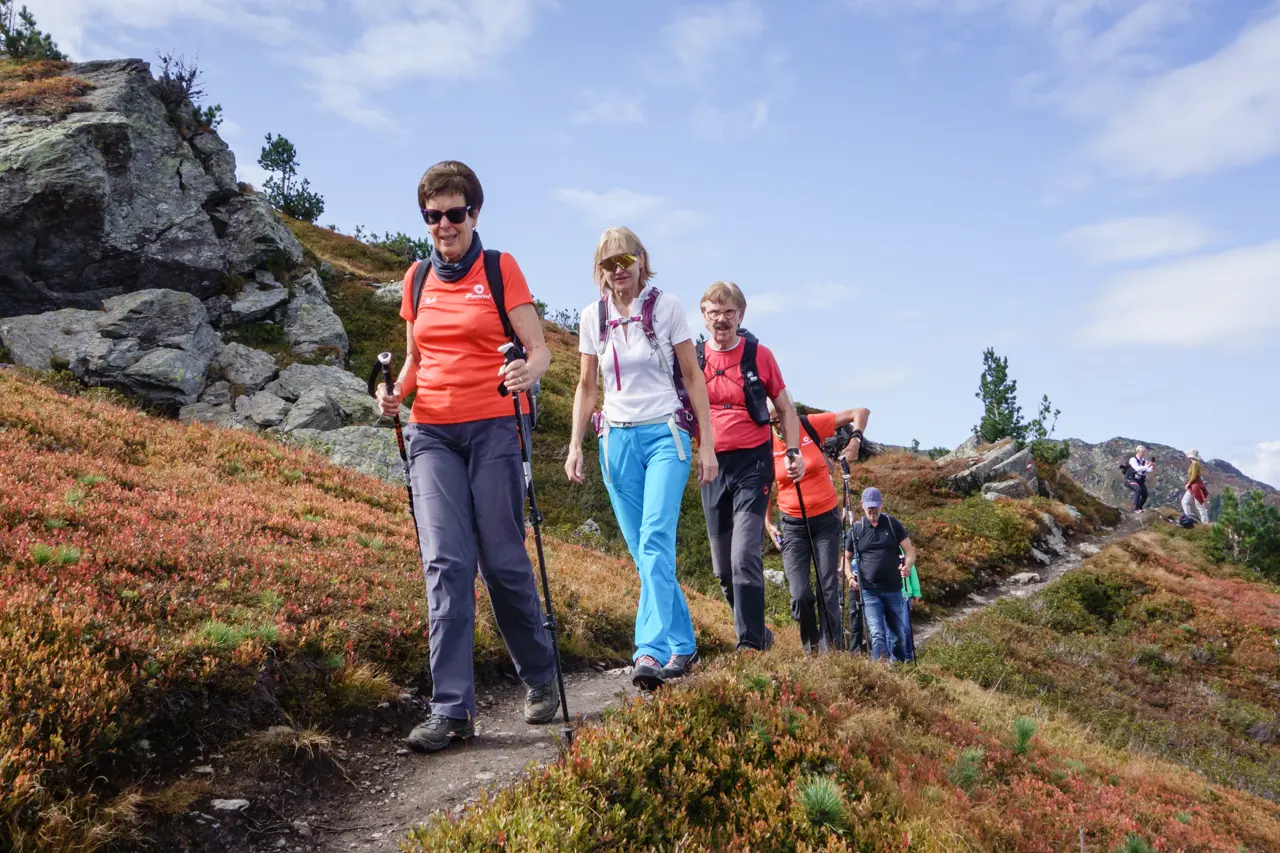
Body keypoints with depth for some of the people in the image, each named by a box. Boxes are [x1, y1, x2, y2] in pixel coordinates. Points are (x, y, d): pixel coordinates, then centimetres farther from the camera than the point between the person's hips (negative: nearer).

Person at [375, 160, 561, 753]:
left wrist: (528, 373, -25)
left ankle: (540, 678, 21)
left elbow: (539, 349, -2)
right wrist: (398, 391, -1)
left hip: (493, 427, -3)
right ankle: (452, 710, -5)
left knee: (503, 561, -2)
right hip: (431, 432, 3)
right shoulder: (417, 278, 14)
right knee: (445, 562, -6)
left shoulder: (500, 269, 3)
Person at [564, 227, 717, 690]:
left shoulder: (666, 306, -1)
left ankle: (650, 652, -24)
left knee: (655, 540, -20)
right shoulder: (592, 316, 6)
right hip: (617, 439, 3)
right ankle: (682, 644, 18)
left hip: (665, 434, -3)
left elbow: (693, 377, 2)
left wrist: (706, 444, -2)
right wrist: (575, 446, 4)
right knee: (644, 551, 5)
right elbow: (586, 387, 13)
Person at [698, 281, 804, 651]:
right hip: (713, 466, 4)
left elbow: (785, 409, 8)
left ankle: (750, 644, -10)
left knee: (745, 558, -17)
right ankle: (758, 632, 28)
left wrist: (793, 451, -6)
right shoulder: (693, 359, 5)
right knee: (723, 567, 10)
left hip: (752, 463, -4)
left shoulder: (759, 355, 1)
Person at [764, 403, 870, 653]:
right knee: (800, 595, -6)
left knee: (829, 590, 0)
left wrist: (855, 440, -21)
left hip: (826, 519, 0)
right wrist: (768, 523, 3)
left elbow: (861, 413, -4)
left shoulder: (811, 425, -10)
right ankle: (811, 647, 17)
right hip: (793, 525, 0)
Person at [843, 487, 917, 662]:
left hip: (893, 590, 1)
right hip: (868, 591, -1)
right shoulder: (855, 529, 4)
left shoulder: (893, 524, 5)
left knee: (899, 636, 10)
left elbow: (909, 551, 4)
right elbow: (846, 558, 14)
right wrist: (850, 576, -6)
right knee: (877, 635, -14)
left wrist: (907, 565, -18)